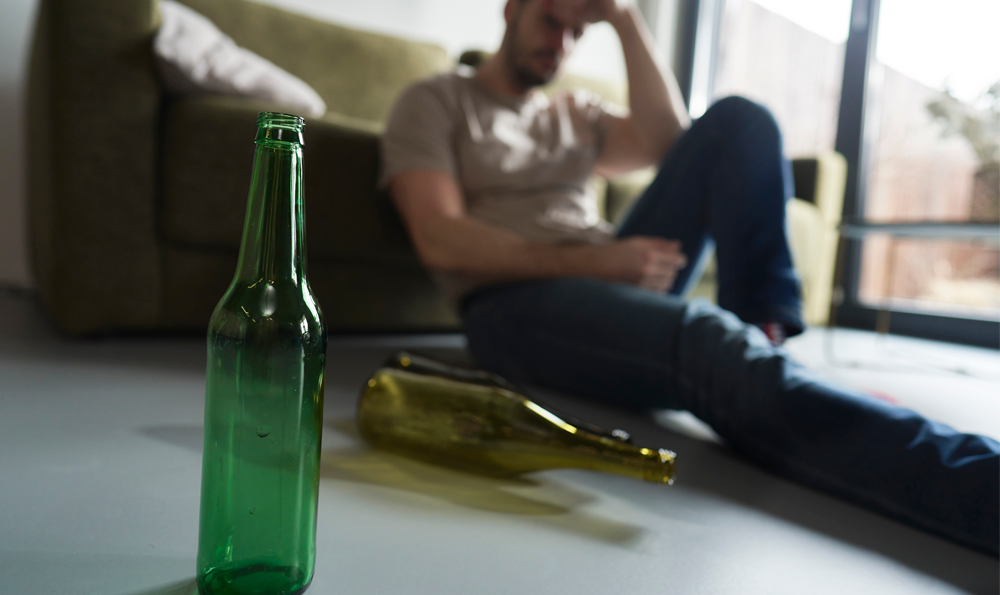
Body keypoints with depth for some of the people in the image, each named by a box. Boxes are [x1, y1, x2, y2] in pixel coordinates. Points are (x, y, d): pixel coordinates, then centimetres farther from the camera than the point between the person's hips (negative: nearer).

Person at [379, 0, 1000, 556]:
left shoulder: (574, 111, 26)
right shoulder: (436, 102, 8)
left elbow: (667, 140, 7)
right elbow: (441, 240, -10)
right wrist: (594, 262, -18)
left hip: (615, 277, 7)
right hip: (515, 301, -6)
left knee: (740, 122, -4)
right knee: (714, 345, -36)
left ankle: (764, 334, -14)